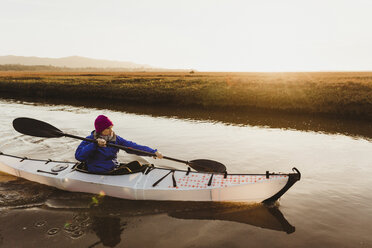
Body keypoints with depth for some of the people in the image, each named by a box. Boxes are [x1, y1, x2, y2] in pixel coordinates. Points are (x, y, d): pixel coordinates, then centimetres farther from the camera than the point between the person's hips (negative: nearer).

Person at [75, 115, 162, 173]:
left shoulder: (115, 138, 5)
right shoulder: (90, 140, -6)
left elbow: (132, 146, -4)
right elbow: (78, 156, -19)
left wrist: (153, 152, -14)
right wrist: (96, 144, -26)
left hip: (114, 168, 5)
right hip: (99, 174, -5)